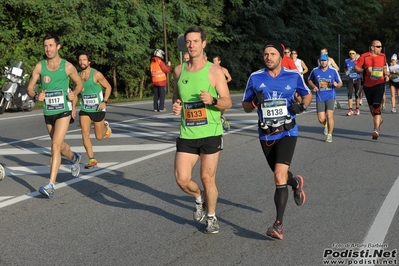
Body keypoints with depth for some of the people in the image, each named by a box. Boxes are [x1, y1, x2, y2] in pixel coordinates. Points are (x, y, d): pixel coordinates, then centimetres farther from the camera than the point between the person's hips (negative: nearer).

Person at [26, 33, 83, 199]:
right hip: (48, 113, 4)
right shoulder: (39, 66, -2)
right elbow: (29, 87, 3)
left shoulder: (67, 66, -6)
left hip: (64, 112, -4)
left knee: (55, 145, -18)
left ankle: (51, 186, -20)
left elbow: (79, 84, 9)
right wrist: (36, 96, -18)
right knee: (59, 145, 21)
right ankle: (74, 159, 55)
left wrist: (74, 93, -10)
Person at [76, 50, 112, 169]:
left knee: (99, 137, 8)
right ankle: (92, 160, -5)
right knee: (85, 135, -12)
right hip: (84, 110, 4)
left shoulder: (96, 74, -12)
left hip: (98, 109, -3)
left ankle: (105, 126, 42)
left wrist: (104, 102, -15)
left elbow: (108, 87, -4)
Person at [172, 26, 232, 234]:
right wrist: (175, 106, -2)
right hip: (187, 134, 3)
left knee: (208, 178, 3)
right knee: (182, 179, -3)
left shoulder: (214, 71, -6)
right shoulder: (179, 71, 6)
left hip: (211, 133, -3)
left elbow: (227, 102, -6)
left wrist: (212, 100, -26)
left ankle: (211, 218, 25)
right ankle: (199, 198, 30)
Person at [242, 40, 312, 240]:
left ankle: (278, 225, -12)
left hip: (287, 132, -3)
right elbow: (245, 106, 5)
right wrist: (255, 102, -17)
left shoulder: (293, 76, -4)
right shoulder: (255, 78, -2)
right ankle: (296, 183, 55)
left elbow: (307, 95, 13)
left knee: (280, 176, -18)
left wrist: (302, 106, -9)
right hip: (266, 135, 3)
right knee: (280, 175, 17)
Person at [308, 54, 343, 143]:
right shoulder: (315, 71, 1)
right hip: (320, 98, 1)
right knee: (321, 119, -4)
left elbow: (340, 83, 6)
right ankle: (326, 125, 35)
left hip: (330, 96, -1)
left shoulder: (333, 71, -2)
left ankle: (329, 135, 4)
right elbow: (309, 80, 18)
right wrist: (313, 86, -2)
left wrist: (336, 85, -17)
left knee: (329, 115, -15)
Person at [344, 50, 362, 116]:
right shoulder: (346, 61, 7)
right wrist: (346, 72, 6)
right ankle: (350, 110, -2)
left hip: (357, 79, -2)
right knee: (349, 94, -6)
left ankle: (357, 109, 15)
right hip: (350, 80, 2)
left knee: (357, 95, 2)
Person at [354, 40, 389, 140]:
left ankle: (376, 130, -19)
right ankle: (379, 120, 43)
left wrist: (386, 75, 2)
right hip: (368, 85, 1)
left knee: (376, 106, -15)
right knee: (371, 106, 13)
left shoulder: (382, 56, 6)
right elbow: (356, 68, -4)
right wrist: (365, 70, -19)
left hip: (379, 84, -1)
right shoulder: (364, 56, -5)